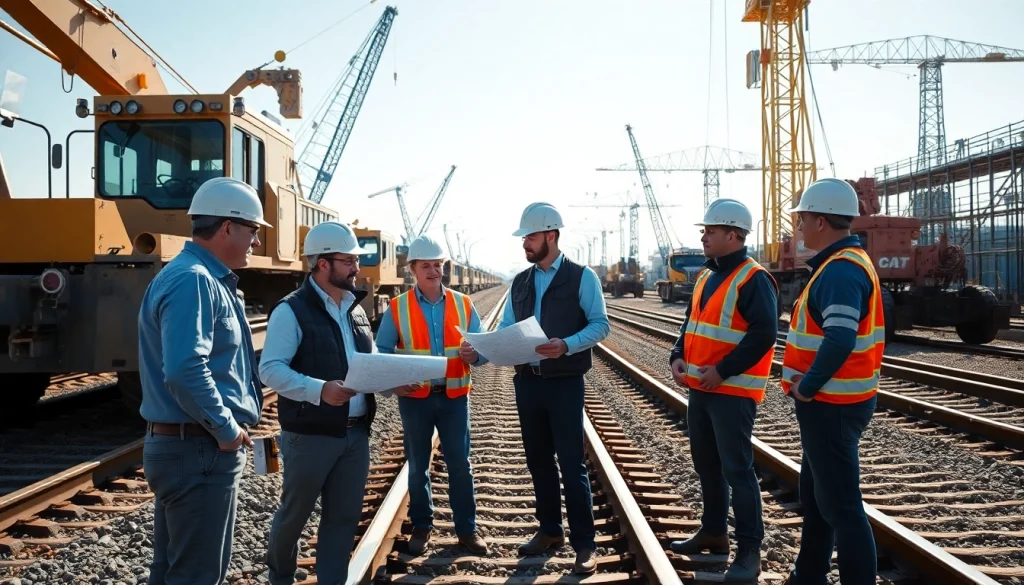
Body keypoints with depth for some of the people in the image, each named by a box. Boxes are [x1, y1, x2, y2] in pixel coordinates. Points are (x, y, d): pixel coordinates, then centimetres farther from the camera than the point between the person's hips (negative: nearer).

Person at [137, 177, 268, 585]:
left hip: (184, 445, 10)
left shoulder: (209, 279, 14)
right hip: (199, 450, -10)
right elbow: (185, 371, -30)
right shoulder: (192, 280, -19)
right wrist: (227, 430, -20)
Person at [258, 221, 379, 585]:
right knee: (294, 513, 12)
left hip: (356, 433, 6)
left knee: (344, 515, 11)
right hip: (310, 435, -6)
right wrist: (319, 390, -30)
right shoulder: (292, 311, -11)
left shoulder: (355, 309, 12)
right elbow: (270, 369, -18)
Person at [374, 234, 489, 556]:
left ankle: (467, 528, 19)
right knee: (417, 466, 11)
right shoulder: (397, 308, -2)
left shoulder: (463, 305, 3)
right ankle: (421, 527, 26)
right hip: (414, 398, -1)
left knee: (460, 464, 6)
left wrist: (473, 354, -18)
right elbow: (382, 352, 0)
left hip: (454, 396, 1)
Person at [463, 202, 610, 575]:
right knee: (538, 461, 14)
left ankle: (584, 545, 7)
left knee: (571, 464, -3)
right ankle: (550, 530, 29)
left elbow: (600, 325, -10)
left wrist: (567, 345, -26)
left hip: (565, 384, -6)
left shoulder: (581, 277, -5)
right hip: (527, 382, 6)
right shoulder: (519, 282, 11)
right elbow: (505, 331, 9)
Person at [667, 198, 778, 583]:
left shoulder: (753, 279, -14)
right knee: (706, 464, 17)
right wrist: (678, 357, 4)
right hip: (700, 388, 9)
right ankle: (713, 532, 32)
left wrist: (723, 370, -22)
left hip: (733, 390, -9)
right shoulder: (706, 276, 14)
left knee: (737, 470, -5)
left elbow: (764, 334, -21)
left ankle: (749, 551, 5)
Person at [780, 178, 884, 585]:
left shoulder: (841, 270, -20)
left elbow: (839, 341, -32)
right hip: (830, 402, 11)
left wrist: (807, 388, -20)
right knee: (815, 495, 21)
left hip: (830, 406, -11)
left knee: (840, 504, -3)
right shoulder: (847, 262, 12)